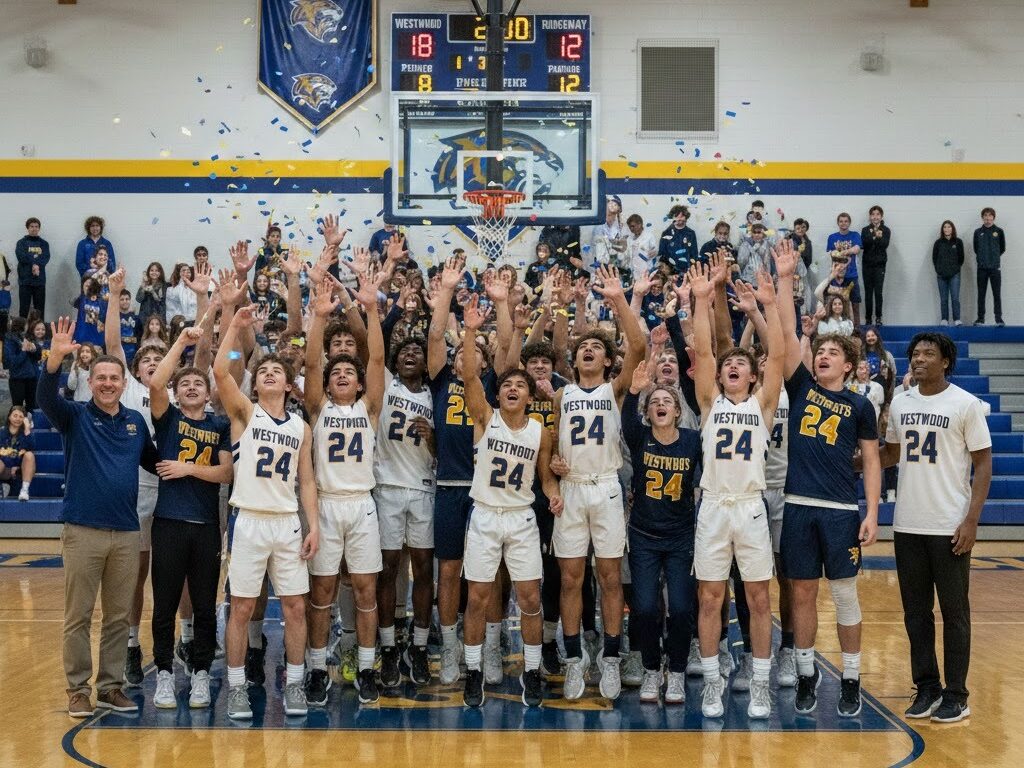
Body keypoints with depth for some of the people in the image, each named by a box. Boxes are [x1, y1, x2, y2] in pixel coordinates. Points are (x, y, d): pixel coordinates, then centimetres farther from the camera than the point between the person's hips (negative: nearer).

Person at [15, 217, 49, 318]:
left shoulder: (44, 244, 12)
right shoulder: (21, 243, 6)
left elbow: (46, 258, -4)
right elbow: (21, 256, -11)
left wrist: (37, 265, -20)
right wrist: (36, 262, -13)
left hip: (40, 280, 2)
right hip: (25, 280, -2)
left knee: (40, 309, 5)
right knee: (24, 309, -2)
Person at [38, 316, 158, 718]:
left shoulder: (136, 421, 10)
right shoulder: (75, 416, -1)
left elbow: (154, 461, 23)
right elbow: (45, 398, -21)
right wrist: (56, 357, -37)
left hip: (126, 533, 3)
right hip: (83, 530, -3)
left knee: (119, 616, 9)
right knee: (78, 616, 2)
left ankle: (111, 686, 19)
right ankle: (78, 689, 12)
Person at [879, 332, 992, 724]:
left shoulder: (966, 404, -6)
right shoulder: (900, 403, 7)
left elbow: (983, 462, -5)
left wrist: (971, 520, -12)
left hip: (949, 527, -4)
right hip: (907, 526, 5)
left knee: (954, 612, 4)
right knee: (916, 611, 10)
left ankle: (956, 694, 12)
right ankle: (927, 687, 20)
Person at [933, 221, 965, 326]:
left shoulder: (958, 242, 3)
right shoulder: (938, 242, 4)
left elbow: (961, 257, 9)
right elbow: (934, 258, 10)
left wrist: (957, 268, 5)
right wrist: (938, 270, 5)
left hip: (954, 275, -1)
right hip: (941, 275, 1)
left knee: (955, 298, -7)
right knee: (943, 299, 4)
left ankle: (957, 320, -5)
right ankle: (944, 320, 8)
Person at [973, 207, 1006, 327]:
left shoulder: (999, 231, 2)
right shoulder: (978, 232, 5)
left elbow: (1002, 248, 9)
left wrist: (995, 257, 9)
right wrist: (981, 259, 7)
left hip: (995, 267, -1)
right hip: (982, 267, 1)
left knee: (997, 294, -1)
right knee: (981, 294, 6)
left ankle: (999, 319, 2)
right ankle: (980, 318, 11)